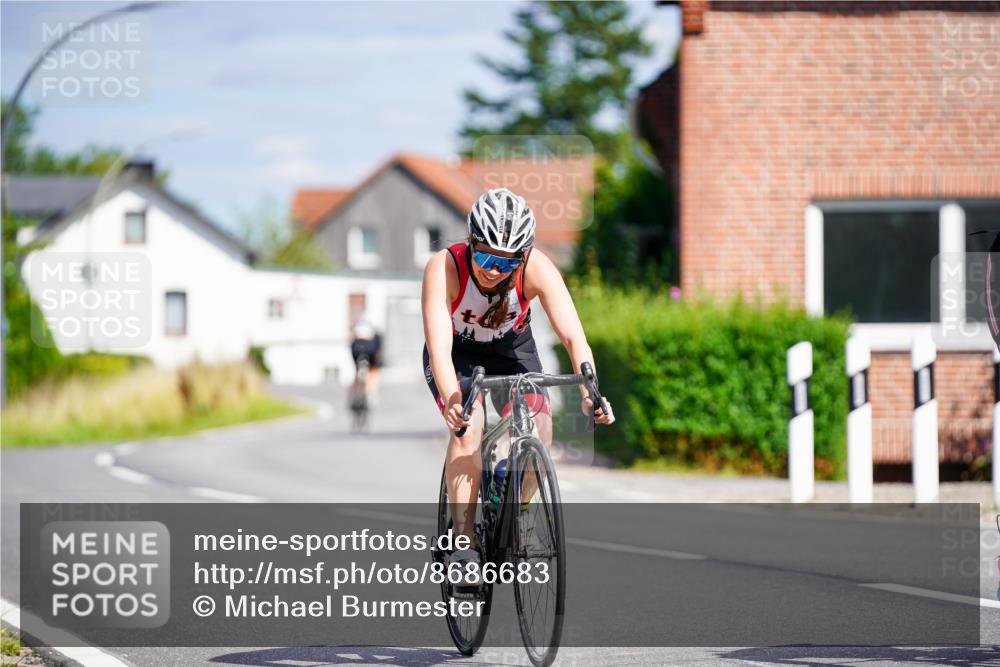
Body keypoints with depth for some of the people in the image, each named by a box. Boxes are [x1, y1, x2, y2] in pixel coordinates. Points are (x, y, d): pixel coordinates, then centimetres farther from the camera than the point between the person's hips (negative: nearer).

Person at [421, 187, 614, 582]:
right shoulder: (444, 268, -34)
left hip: (511, 349, 2)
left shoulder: (537, 269, -30)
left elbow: (573, 337, -35)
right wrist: (451, 399, -60)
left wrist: (589, 394, -52)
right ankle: (463, 545, -23)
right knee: (468, 424, -28)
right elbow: (439, 345, -43)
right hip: (457, 353, -2)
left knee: (539, 431, -20)